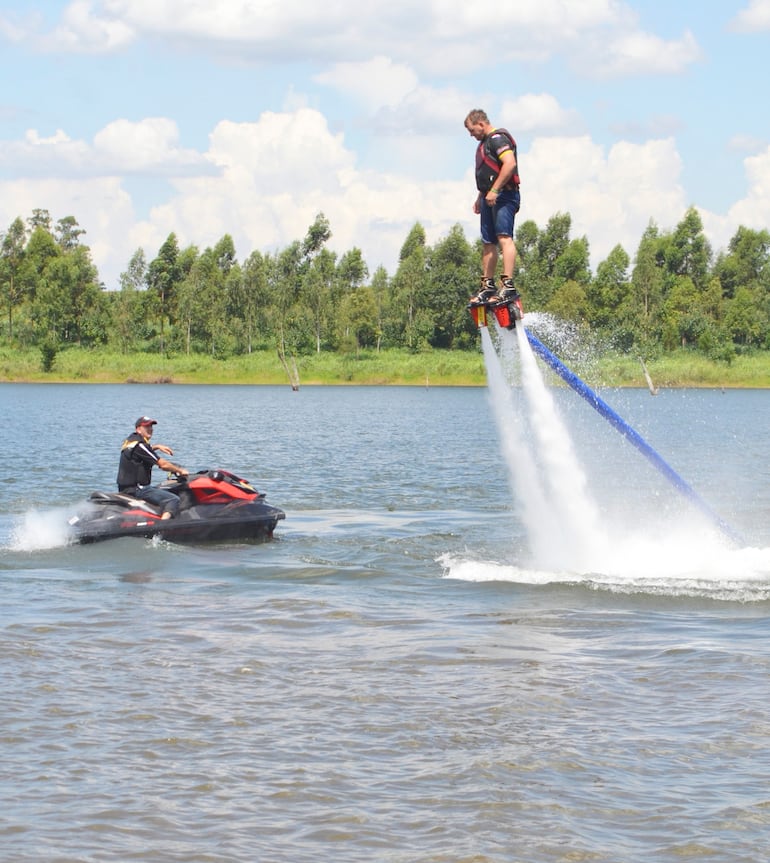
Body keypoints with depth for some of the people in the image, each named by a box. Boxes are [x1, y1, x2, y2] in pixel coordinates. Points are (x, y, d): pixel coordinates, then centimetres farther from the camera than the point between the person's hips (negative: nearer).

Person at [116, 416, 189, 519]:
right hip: (135, 490, -11)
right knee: (173, 500, -19)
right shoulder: (139, 445, -17)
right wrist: (180, 471, -2)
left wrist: (157, 446, 25)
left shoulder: (131, 439, 12)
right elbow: (163, 464, -16)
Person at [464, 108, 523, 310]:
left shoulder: (498, 138, -9)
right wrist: (480, 197, 27)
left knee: (504, 237, -21)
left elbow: (509, 164, -23)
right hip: (490, 198, 11)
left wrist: (494, 191, -24)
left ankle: (508, 286, -31)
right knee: (488, 244, 11)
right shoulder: (485, 143, 23)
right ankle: (488, 287, 17)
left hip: (504, 196, -11)